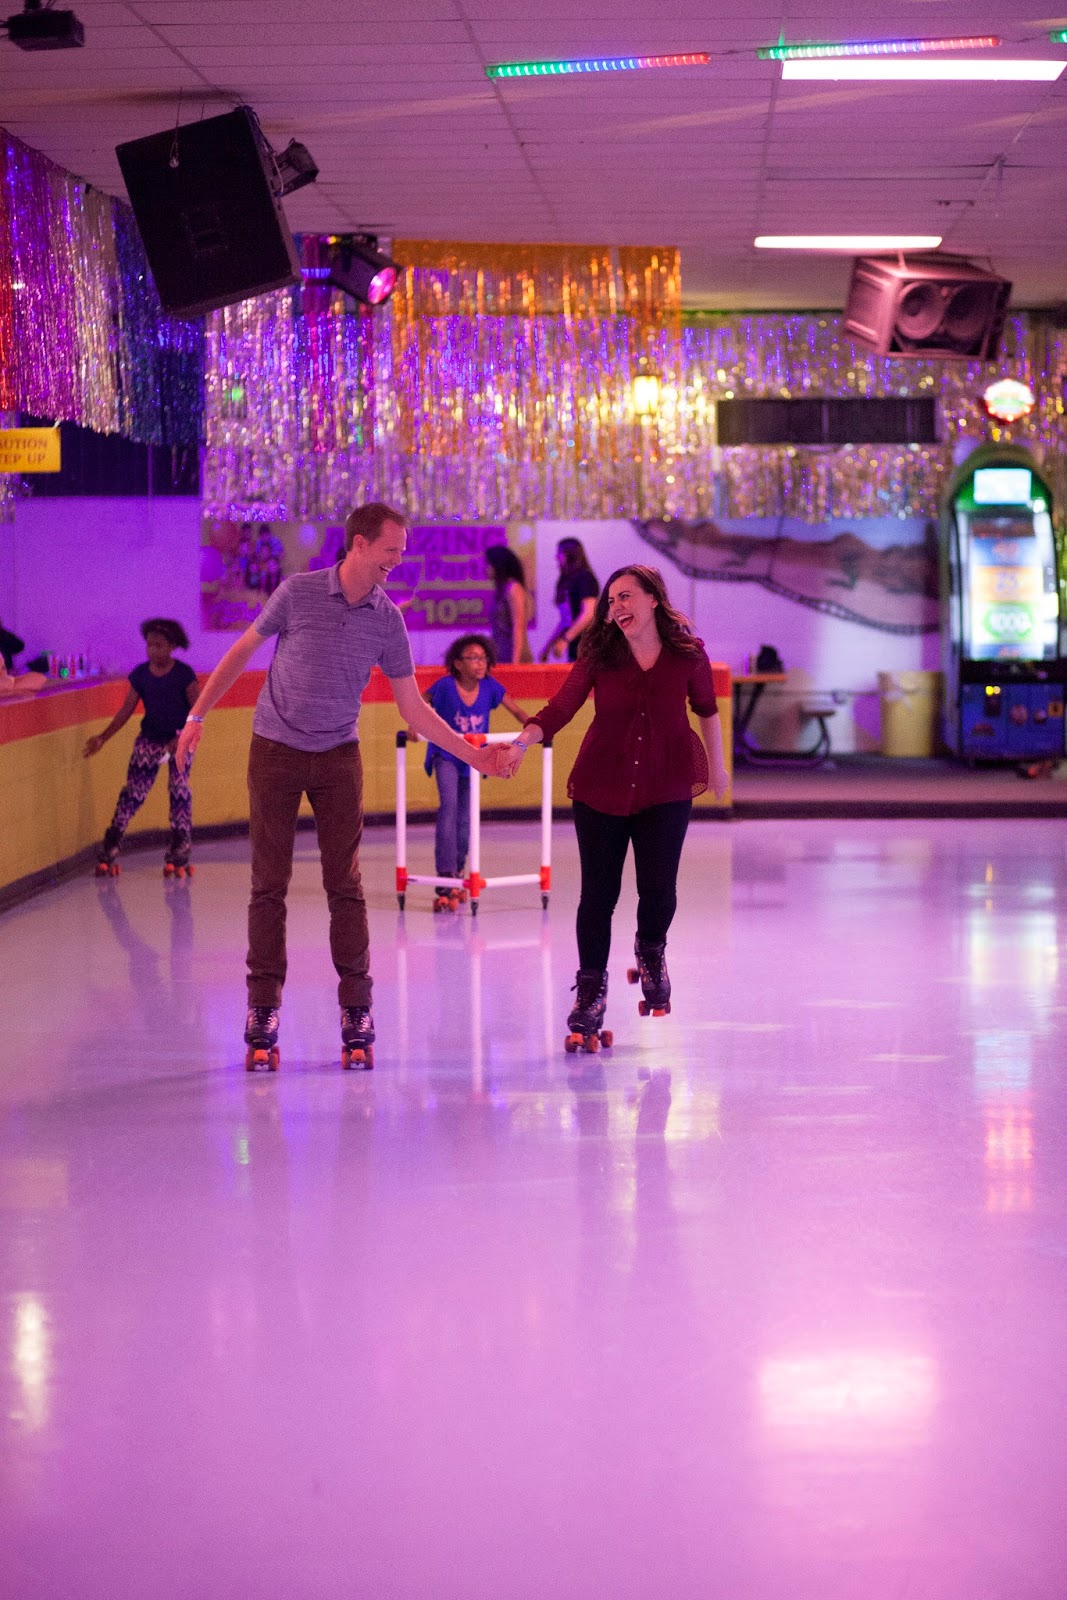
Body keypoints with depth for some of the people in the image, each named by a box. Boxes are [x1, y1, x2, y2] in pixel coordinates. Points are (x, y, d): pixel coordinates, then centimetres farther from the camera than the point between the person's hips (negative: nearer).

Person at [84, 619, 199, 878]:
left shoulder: (184, 674, -11)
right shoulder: (140, 674, -3)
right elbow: (126, 710, 1)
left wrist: (182, 739, -22)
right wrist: (103, 737, -5)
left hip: (179, 740, -2)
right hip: (149, 739, 2)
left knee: (179, 788, -11)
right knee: (133, 791, -2)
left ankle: (179, 854, -3)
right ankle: (107, 852, 1)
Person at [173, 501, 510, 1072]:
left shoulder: (388, 620, -2)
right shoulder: (298, 592, -9)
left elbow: (413, 708, 3)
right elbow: (241, 651, 4)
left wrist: (473, 755, -2)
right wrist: (197, 715, 3)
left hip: (338, 757, 2)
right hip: (275, 749, -2)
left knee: (345, 887, 0)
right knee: (268, 886, 0)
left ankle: (357, 1014, 5)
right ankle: (262, 1015, 5)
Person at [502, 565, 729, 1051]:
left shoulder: (687, 654, -6)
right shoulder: (599, 655, -7)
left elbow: (707, 709, 10)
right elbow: (559, 709, -13)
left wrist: (716, 765, 21)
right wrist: (522, 742, -29)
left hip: (666, 788, 0)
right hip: (601, 787, 0)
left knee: (658, 890, -6)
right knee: (598, 893, 1)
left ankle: (651, 955, 30)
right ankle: (590, 997, 17)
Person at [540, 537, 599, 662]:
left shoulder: (585, 578, -6)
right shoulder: (566, 581, 18)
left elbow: (588, 614, -14)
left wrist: (565, 640, -16)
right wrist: (548, 647, 20)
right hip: (574, 649, 8)